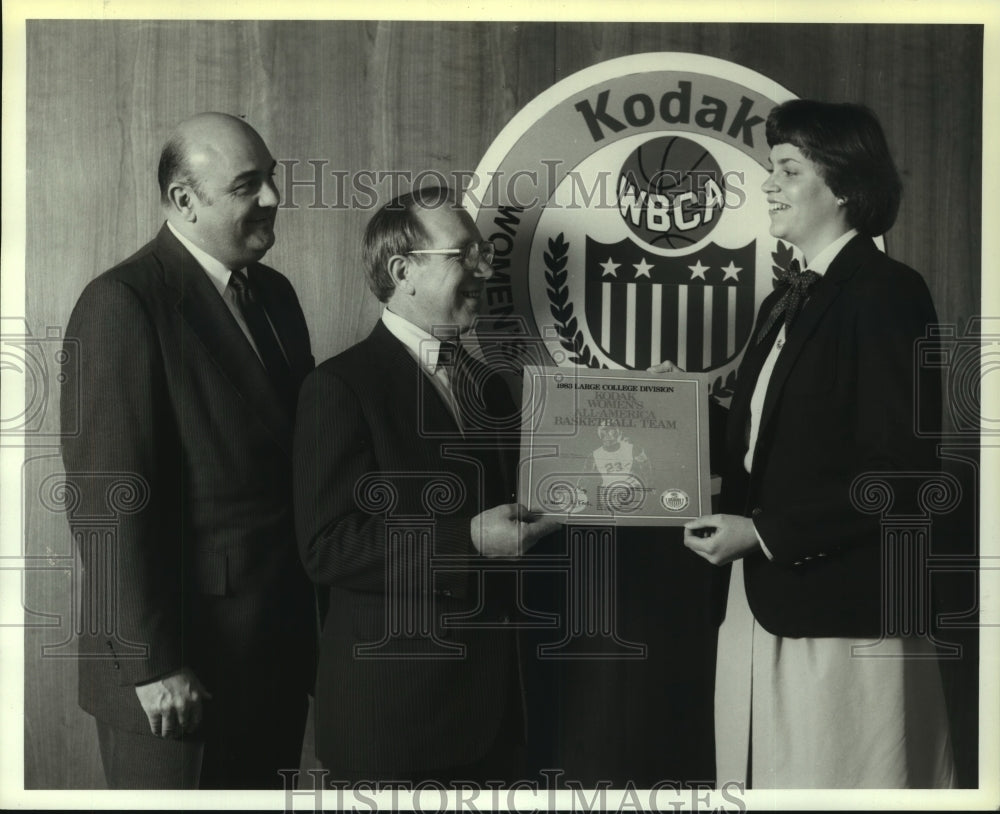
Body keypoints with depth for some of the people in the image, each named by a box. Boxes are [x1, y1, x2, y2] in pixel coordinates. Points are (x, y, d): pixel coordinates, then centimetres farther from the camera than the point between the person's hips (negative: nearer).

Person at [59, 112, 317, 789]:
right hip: (177, 673, -7)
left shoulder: (274, 294, 10)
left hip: (280, 651, 7)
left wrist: (312, 624, 11)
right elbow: (108, 499, -18)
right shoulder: (122, 304, -14)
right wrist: (151, 666, -18)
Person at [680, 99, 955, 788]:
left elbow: (902, 470, -17)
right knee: (765, 777, 12)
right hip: (766, 603, 8)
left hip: (841, 615, -8)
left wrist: (763, 533, -17)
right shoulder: (786, 303, 16)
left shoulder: (886, 293, -10)